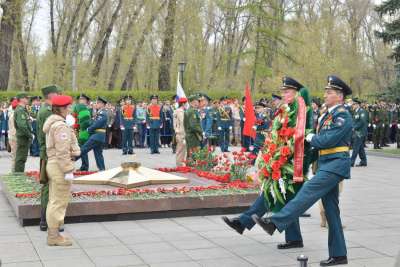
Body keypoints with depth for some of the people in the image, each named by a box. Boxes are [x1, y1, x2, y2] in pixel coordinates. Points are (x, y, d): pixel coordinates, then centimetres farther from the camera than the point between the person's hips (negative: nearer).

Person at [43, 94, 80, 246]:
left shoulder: (52, 124, 14)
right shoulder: (60, 126, -18)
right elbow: (63, 152, -22)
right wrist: (68, 170, -19)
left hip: (52, 164, 11)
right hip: (60, 167, -11)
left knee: (54, 201, 16)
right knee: (59, 202, -3)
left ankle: (52, 233, 25)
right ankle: (54, 236, 3)